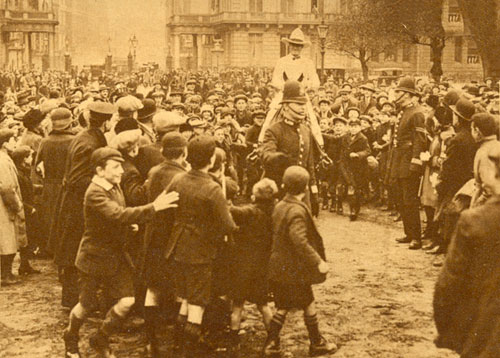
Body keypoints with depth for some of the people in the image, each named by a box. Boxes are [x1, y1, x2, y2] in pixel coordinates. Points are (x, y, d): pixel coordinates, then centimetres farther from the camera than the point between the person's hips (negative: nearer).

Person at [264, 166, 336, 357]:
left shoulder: (279, 206, 5)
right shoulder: (297, 211, -22)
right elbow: (300, 242, -31)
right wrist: (318, 262, -26)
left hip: (278, 267, 8)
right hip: (294, 269, -8)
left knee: (282, 307, 15)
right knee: (309, 305, 9)